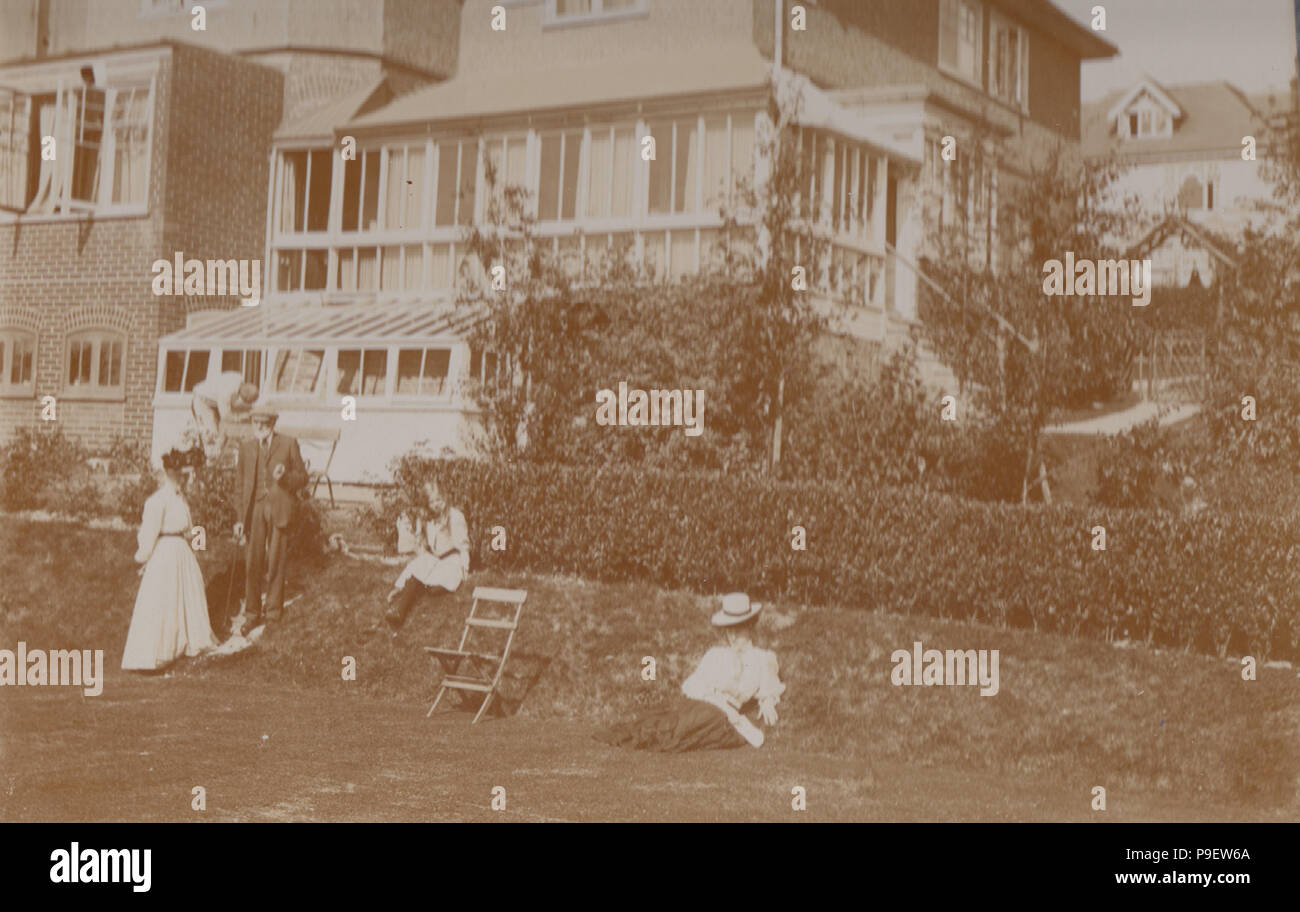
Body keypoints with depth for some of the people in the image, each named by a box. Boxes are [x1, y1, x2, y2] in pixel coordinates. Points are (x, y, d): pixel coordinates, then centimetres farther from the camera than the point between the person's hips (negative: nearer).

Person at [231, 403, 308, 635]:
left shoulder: (288, 444, 6)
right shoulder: (246, 447, 13)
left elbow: (303, 477, 7)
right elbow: (242, 484, 14)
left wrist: (285, 477, -14)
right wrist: (240, 518, 9)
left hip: (279, 508, -2)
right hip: (254, 508, 2)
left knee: (276, 562, 0)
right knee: (252, 562, -1)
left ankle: (273, 612, 12)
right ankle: (252, 613, 8)